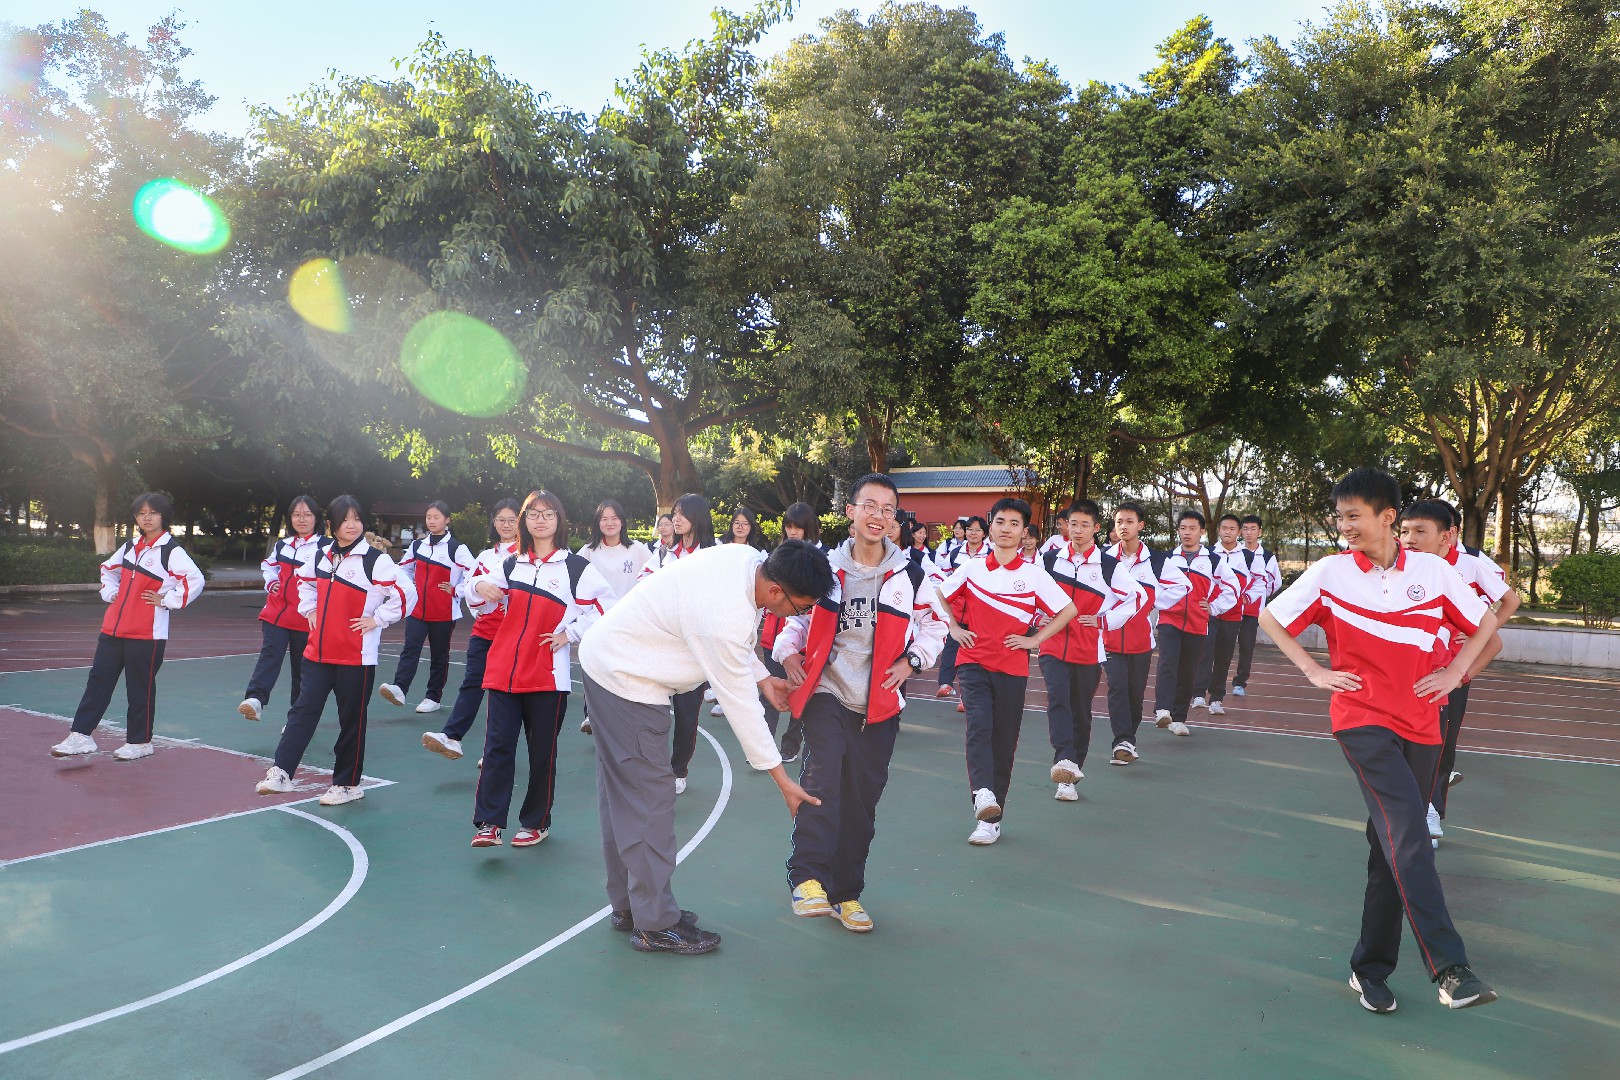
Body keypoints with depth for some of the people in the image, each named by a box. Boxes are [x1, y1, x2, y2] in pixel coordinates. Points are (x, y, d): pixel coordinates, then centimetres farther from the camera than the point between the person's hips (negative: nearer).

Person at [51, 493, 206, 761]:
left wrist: (165, 600, -14)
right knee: (98, 680, 7)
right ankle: (81, 736, 13)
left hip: (147, 633, -7)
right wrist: (110, 593, 14)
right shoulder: (130, 546, 13)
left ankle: (139, 742, 14)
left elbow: (195, 581, -19)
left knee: (140, 689, 2)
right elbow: (108, 568, 30)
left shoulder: (171, 551, -9)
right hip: (113, 628, 7)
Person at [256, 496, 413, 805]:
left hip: (357, 657, -5)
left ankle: (348, 783, 16)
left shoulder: (375, 560, -9)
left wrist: (377, 619, -12)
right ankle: (281, 772, 3)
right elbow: (304, 580, 30)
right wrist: (309, 609, 16)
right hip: (319, 652, 5)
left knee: (351, 720, 5)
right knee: (304, 710, 0)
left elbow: (407, 591, -14)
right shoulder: (322, 556, 10)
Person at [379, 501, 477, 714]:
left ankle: (433, 697, 13)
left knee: (439, 655, 6)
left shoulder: (457, 548, -5)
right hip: (417, 610, 4)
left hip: (444, 614, -3)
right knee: (410, 648, -12)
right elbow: (403, 568, 25)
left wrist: (455, 591, -11)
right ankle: (399, 688, -22)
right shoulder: (417, 545, 11)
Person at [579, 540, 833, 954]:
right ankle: (655, 924, 8)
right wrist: (783, 781, -16)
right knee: (650, 797, -4)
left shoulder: (748, 558, -9)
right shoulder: (725, 618, -34)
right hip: (625, 680, -10)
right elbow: (739, 704, -25)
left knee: (622, 793, 16)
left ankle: (627, 905, 29)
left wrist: (762, 676, 2)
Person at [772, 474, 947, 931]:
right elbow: (796, 613, 17)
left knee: (862, 799, 7)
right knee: (822, 776, -23)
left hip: (879, 703, 2)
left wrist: (912, 660, -2)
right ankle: (807, 876, -21)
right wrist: (789, 651, 0)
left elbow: (933, 625, 14)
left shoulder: (911, 574, 3)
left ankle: (845, 892, 20)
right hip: (826, 692, -1)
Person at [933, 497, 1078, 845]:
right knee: (979, 724, -24)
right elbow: (939, 595, 17)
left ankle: (991, 819, 13)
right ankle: (983, 794, -35)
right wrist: (954, 628, 6)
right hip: (973, 662, 0)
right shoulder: (971, 568, 3)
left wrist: (1035, 639, -1)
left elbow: (1068, 610, 5)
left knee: (1004, 742, 4)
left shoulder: (1034, 574, 0)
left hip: (1012, 667, 0)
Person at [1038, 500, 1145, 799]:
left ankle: (1070, 776, 19)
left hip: (1088, 650, 0)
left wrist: (1105, 620, -1)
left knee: (1081, 712, 8)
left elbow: (1137, 596, 7)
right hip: (1053, 646, 0)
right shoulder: (1050, 559, 4)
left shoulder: (1109, 566, 0)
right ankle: (1064, 760, -34)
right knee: (1058, 700, -22)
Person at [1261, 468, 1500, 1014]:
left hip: (1420, 725, 3)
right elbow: (1270, 616, 5)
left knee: (1394, 844, 8)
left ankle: (1371, 968, 19)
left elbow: (1485, 623, 15)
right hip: (1363, 719, -3)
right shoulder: (1330, 572, -3)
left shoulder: (1432, 570, 2)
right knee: (1408, 833, -19)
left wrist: (1453, 675, 2)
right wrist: (1314, 671, -2)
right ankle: (1449, 967, -18)